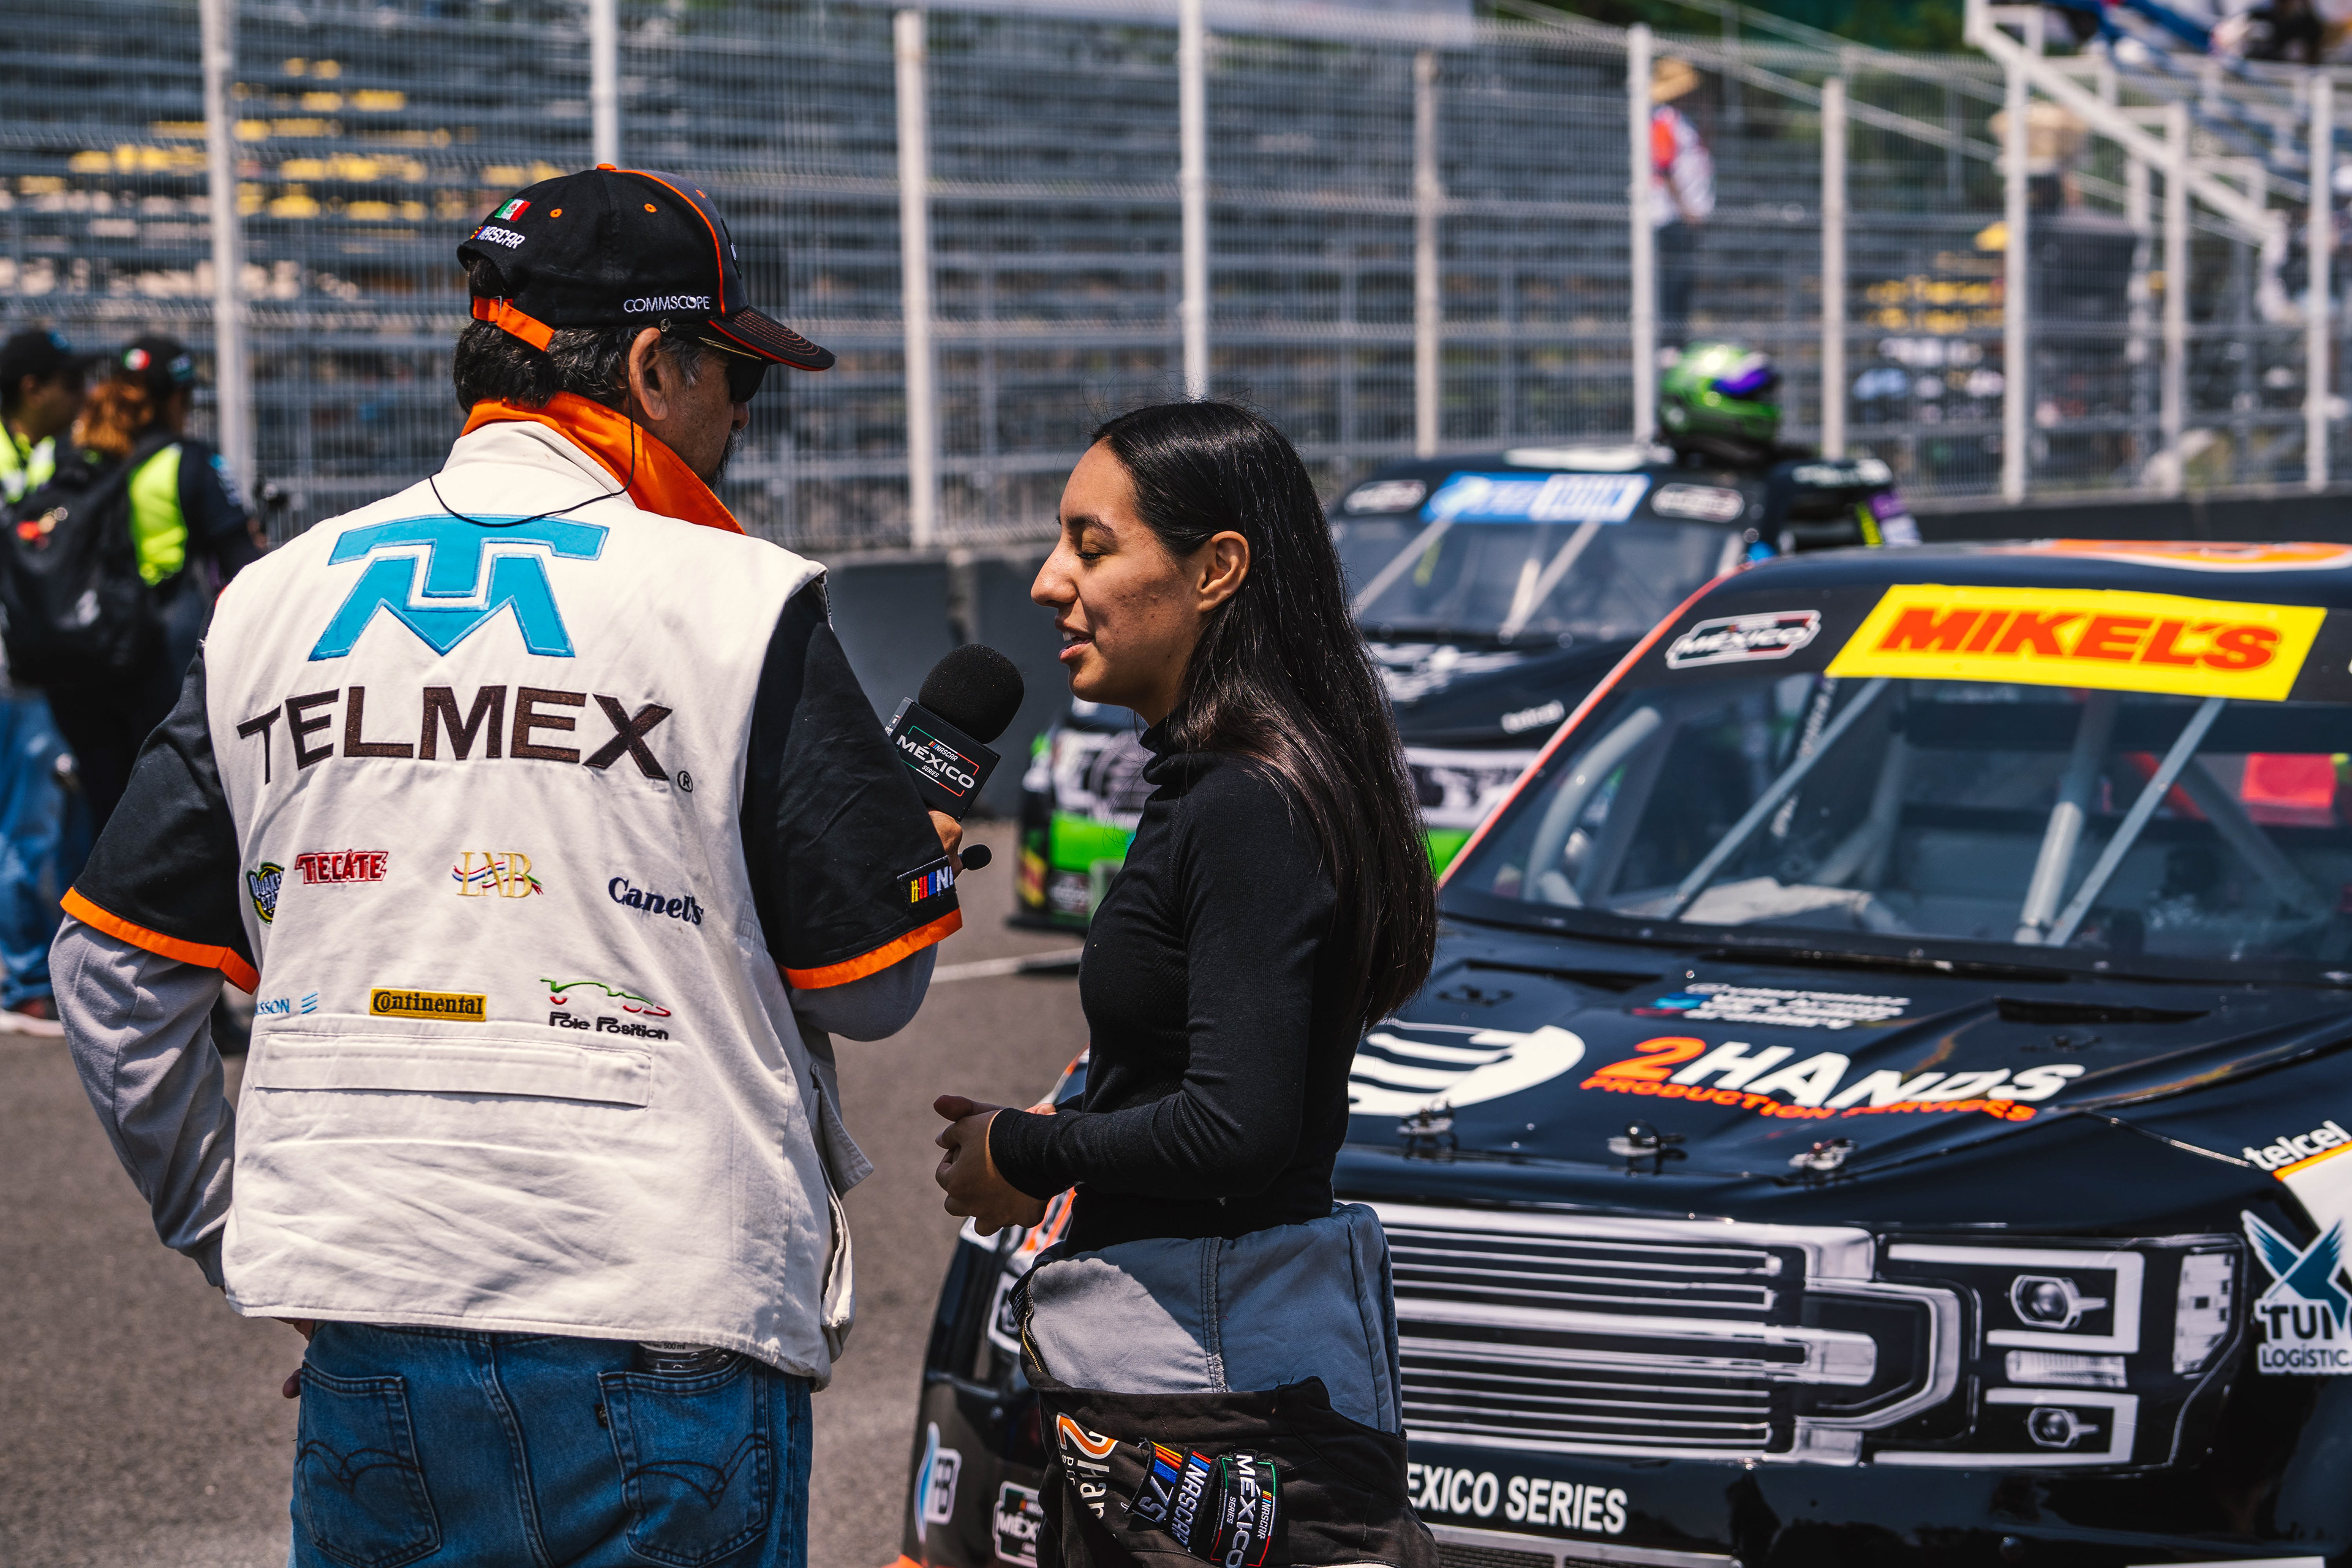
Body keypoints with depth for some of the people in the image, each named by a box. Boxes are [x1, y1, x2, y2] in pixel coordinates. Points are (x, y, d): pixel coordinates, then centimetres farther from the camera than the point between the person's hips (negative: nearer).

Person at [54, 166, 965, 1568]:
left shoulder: (274, 601, 8)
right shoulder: (739, 604, -6)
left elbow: (117, 972, 11)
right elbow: (872, 980, -3)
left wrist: (237, 1240, 18)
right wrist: (931, 855, 19)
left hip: (369, 1344, 4)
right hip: (664, 1333, -4)